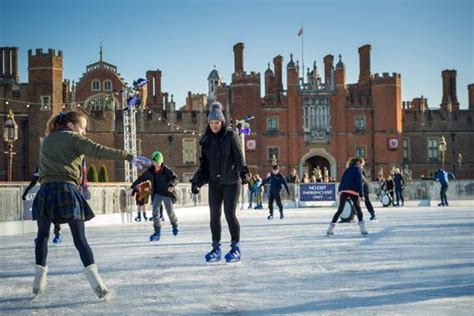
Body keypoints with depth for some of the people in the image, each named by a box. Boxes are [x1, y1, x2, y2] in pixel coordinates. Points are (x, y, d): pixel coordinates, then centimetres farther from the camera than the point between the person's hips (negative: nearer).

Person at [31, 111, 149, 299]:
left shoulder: (46, 141, 24)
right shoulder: (73, 138, 5)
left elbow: (44, 166, 22)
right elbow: (99, 151, -8)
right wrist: (129, 157, -11)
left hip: (46, 190, 4)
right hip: (66, 190, -4)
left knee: (43, 236, 19)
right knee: (80, 239, -4)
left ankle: (39, 282, 17)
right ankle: (96, 283, -12)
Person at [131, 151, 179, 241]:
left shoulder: (166, 170, -17)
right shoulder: (150, 171, -5)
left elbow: (175, 178, -19)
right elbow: (141, 178, 5)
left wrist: (172, 185, -38)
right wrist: (133, 186, 3)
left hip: (167, 194, -3)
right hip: (157, 194, 3)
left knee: (170, 212, 10)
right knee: (155, 210, -16)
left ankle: (174, 225, 43)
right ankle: (157, 232, -13)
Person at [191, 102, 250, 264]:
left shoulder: (231, 136, -3)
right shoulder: (207, 140, 11)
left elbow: (239, 156, -9)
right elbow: (204, 163, 16)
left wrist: (243, 172, -23)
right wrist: (196, 181, 11)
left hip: (231, 181, -5)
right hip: (214, 182, 5)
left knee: (230, 214, -6)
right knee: (214, 215, 4)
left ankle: (235, 248, 5)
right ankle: (216, 249, 12)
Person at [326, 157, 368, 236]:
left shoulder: (347, 169, 24)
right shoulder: (358, 169, 6)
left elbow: (342, 181, 18)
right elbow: (359, 182, -3)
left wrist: (339, 191, 17)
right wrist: (361, 195, -5)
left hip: (343, 191, 5)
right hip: (353, 191, -5)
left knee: (340, 210, 6)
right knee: (358, 209, 10)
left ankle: (330, 229, 0)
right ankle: (363, 229, 5)